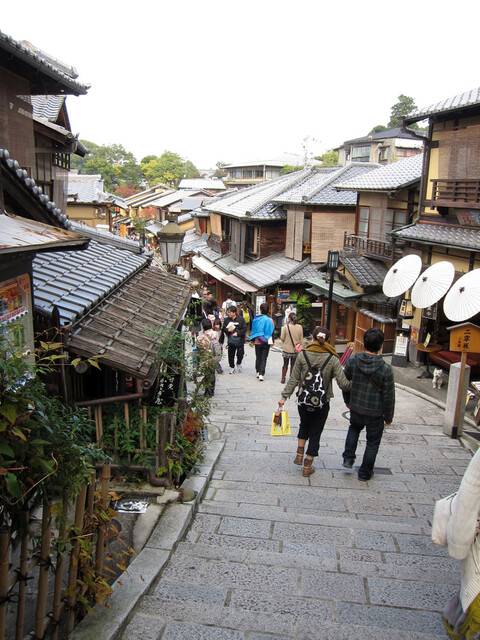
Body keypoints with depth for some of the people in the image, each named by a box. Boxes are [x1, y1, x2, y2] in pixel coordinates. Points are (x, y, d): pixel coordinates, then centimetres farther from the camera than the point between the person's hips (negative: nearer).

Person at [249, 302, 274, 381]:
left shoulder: (256, 319, -6)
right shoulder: (269, 320, -11)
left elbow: (253, 330, 2)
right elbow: (272, 331, -7)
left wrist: (252, 340, 13)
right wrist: (272, 341, 3)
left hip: (257, 341, 2)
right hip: (266, 342, -2)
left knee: (258, 357, 17)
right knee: (264, 358, 3)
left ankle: (258, 372, 26)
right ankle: (261, 374, -6)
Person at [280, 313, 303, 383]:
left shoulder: (286, 326, -12)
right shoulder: (300, 327, -4)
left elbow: (282, 338, -6)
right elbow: (301, 339, 2)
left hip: (287, 349, -1)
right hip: (295, 350, 2)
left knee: (285, 365, 12)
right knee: (293, 365, 12)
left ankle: (283, 379, 18)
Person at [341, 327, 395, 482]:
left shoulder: (352, 361, -13)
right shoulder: (386, 369, -21)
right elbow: (388, 396, -12)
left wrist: (348, 401, 20)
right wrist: (388, 417, 2)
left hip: (356, 408, 3)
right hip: (375, 413, -3)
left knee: (354, 428, 33)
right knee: (373, 442, 17)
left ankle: (348, 458, 29)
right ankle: (365, 473, 29)